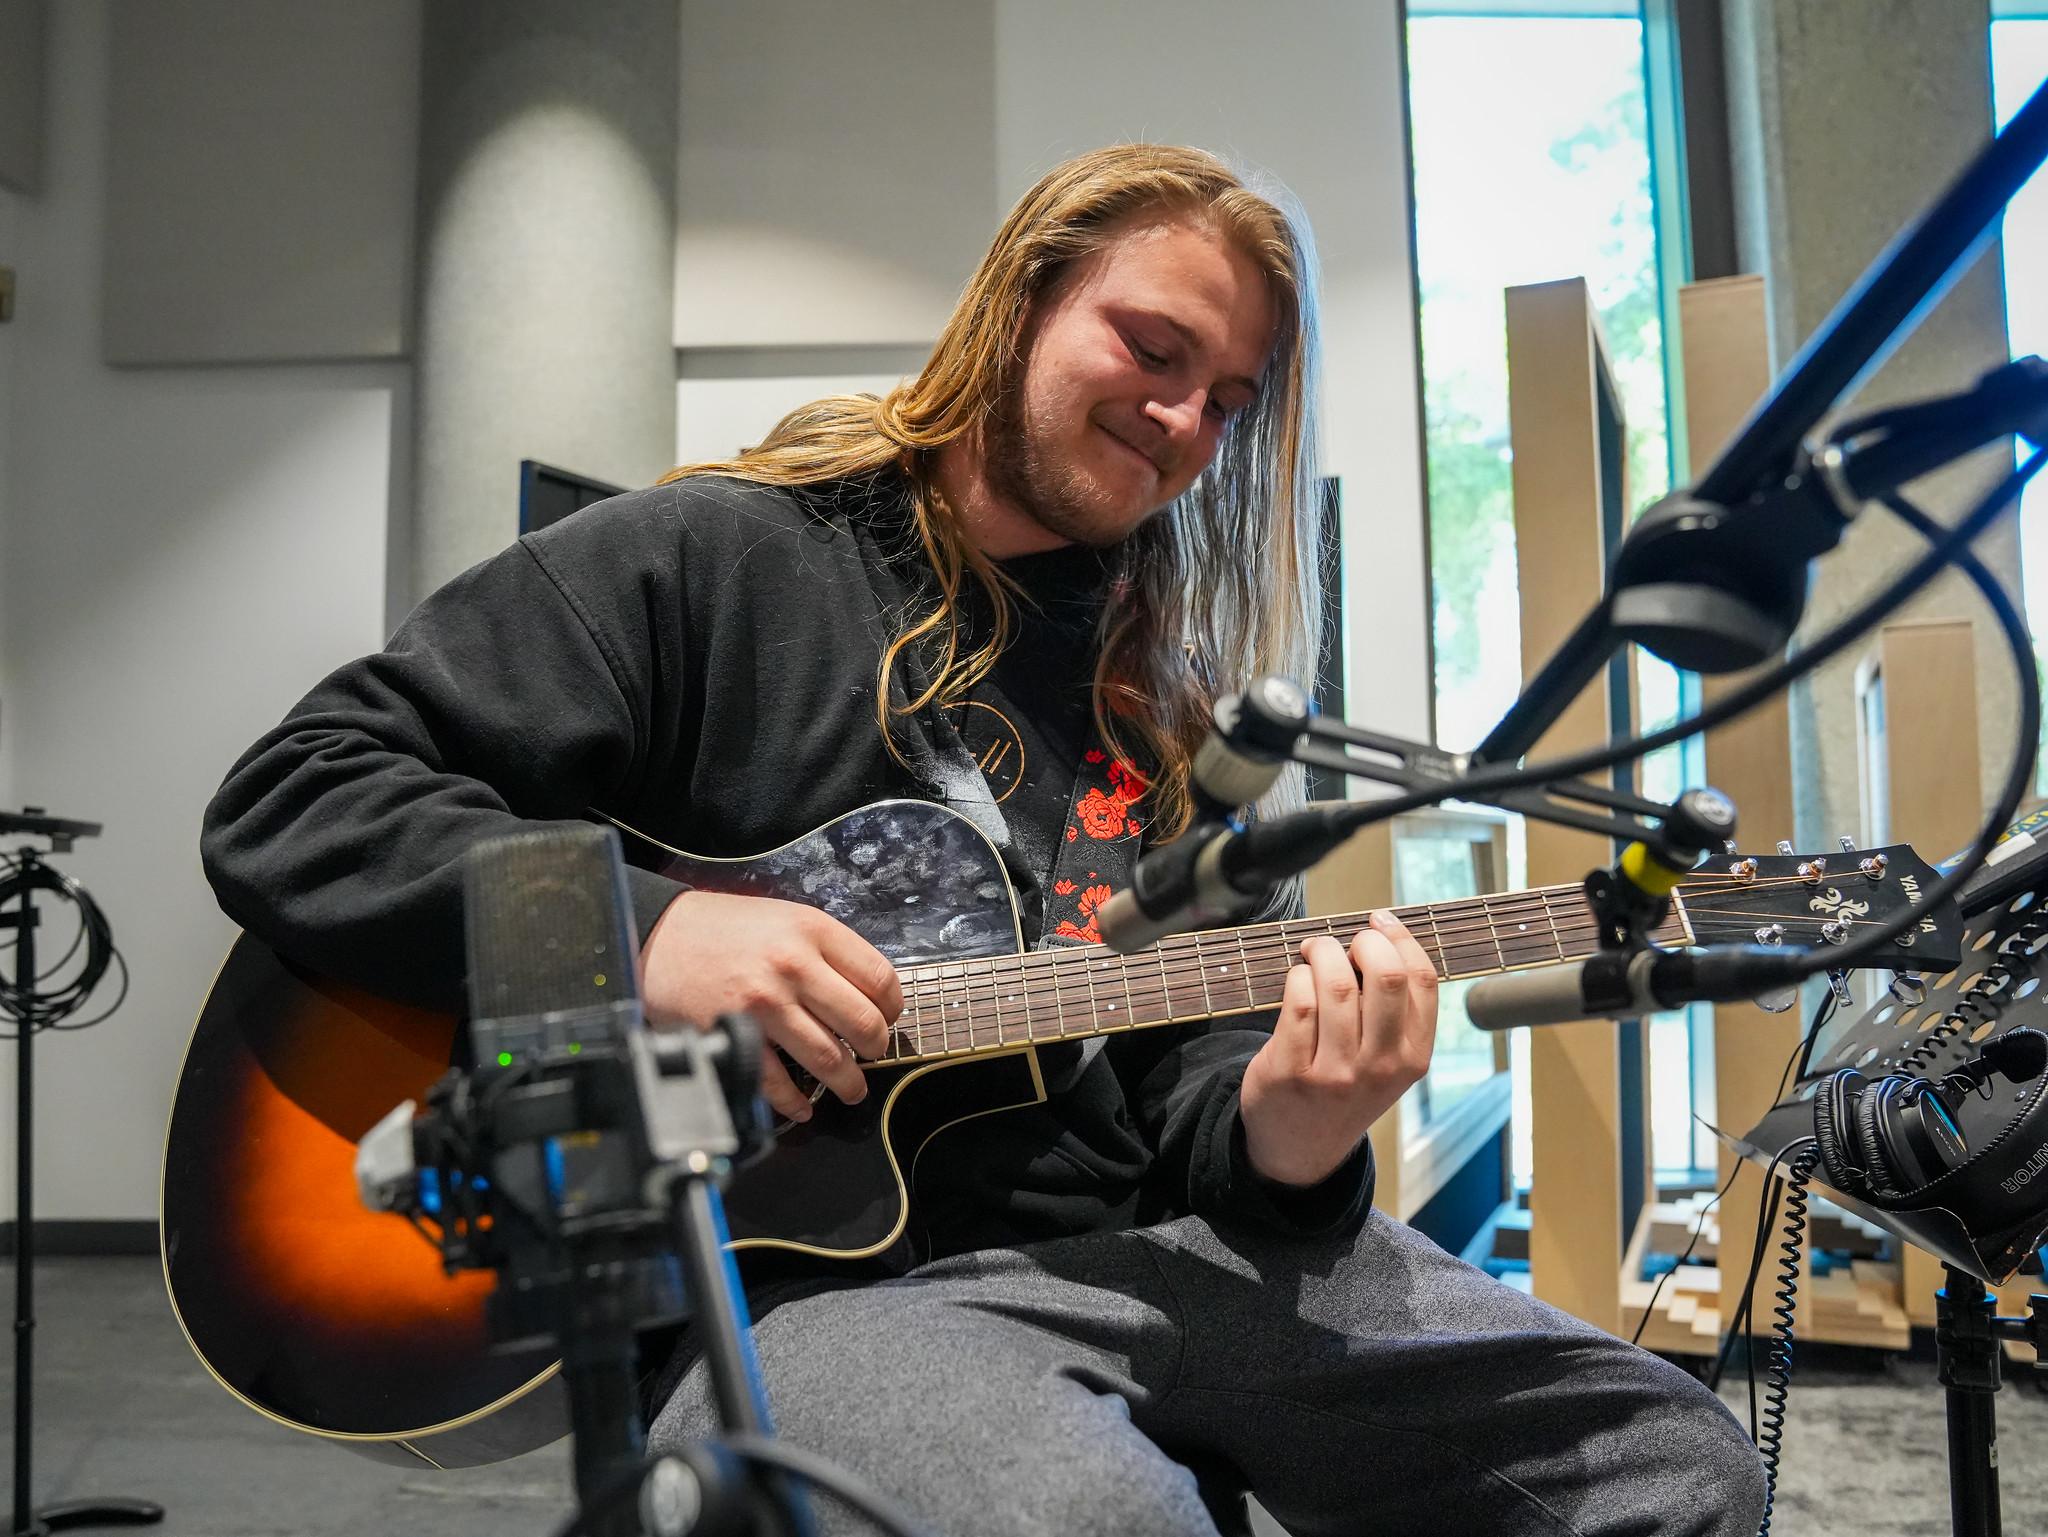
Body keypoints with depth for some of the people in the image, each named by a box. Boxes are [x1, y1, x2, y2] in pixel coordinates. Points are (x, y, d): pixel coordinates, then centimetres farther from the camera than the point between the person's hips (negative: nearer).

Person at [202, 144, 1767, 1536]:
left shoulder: (1170, 702, 15)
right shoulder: (709, 558, -1)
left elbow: (1191, 1049, 12)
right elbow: (288, 805, -5)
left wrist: (1277, 1137, -13)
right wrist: (641, 932, -20)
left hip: (1137, 1243, 6)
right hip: (789, 1262, -5)